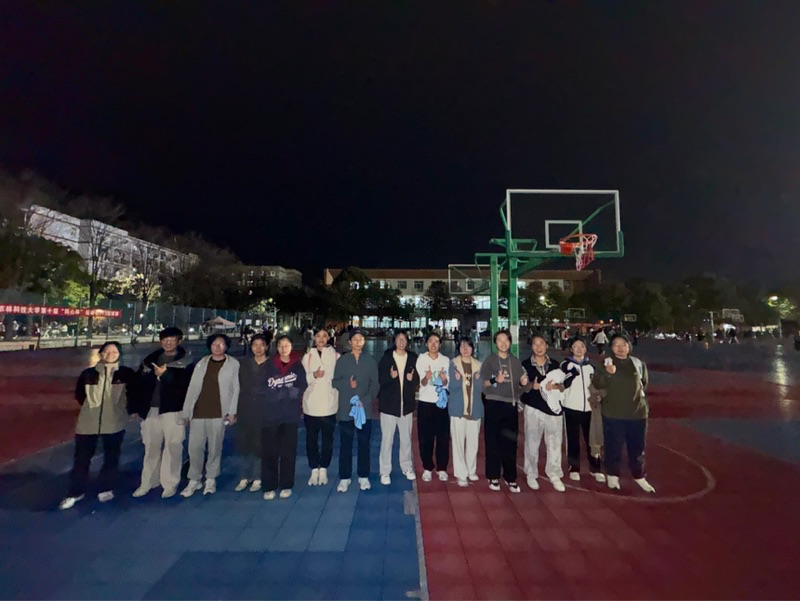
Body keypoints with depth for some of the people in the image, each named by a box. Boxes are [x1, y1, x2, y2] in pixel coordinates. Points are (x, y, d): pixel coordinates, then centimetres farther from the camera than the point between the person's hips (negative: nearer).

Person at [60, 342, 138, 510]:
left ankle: (106, 489, 28)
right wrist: (90, 408, 14)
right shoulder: (88, 374, 0)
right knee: (81, 458, 9)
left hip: (114, 423, -1)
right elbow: (79, 394, 15)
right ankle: (76, 492, 27)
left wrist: (127, 411, 4)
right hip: (87, 423, 1)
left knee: (111, 457, 11)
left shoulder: (127, 373, -4)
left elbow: (134, 394, 6)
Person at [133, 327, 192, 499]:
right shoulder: (151, 358, 11)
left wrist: (164, 374, -18)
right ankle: (148, 482, 29)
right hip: (151, 409, 4)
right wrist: (136, 406, 2)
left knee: (172, 448, 0)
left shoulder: (185, 361, -3)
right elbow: (139, 381, 10)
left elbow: (184, 385, -15)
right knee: (151, 447, 14)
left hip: (173, 409, -4)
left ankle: (170, 484, 12)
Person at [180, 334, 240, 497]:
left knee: (215, 448, 6)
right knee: (195, 447, 6)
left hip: (218, 413, -3)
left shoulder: (233, 364, -1)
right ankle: (194, 480, 23)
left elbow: (236, 389, -2)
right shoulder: (201, 363, 9)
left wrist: (232, 412, -6)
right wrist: (186, 412, 8)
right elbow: (192, 388, 10)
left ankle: (211, 479, 24)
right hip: (198, 412, 3)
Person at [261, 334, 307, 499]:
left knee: (288, 451, 6)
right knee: (269, 452, 2)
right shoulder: (269, 365, 4)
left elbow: (302, 387, -4)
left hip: (290, 415, 1)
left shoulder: (298, 366, 6)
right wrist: (287, 391, -11)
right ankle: (269, 486, 15)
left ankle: (286, 485, 19)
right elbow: (263, 388, -3)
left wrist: (278, 392, -15)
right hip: (271, 414, 0)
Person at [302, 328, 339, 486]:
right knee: (311, 439, 9)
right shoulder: (307, 356, 7)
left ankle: (323, 469, 24)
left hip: (329, 405, -1)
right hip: (311, 405, 2)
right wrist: (313, 375, -16)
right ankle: (314, 470, 24)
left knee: (328, 439, 8)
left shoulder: (336, 356, -1)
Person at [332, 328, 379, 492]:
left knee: (364, 443, 8)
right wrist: (348, 385, -16)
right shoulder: (342, 360, 4)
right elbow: (335, 381, 2)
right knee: (345, 444, 6)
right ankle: (345, 478, 19)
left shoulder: (370, 360, 5)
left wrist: (366, 400, -9)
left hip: (365, 408, 1)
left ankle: (363, 476, 22)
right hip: (345, 408, 0)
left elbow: (375, 384, 3)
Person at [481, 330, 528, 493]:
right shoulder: (490, 360, 0)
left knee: (510, 442, 8)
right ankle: (493, 477, 15)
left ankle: (510, 478, 19)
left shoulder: (515, 361, 10)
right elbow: (483, 382, -4)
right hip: (493, 404, -3)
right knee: (493, 441, 3)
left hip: (510, 404, 3)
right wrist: (495, 380, -23)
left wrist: (524, 382, -10)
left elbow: (521, 383, 12)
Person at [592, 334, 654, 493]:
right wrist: (608, 373, -31)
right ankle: (612, 474, 24)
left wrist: (639, 393, 5)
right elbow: (597, 384, -16)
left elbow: (644, 383, 20)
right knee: (614, 446, 7)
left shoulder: (639, 364, 2)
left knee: (637, 447, 15)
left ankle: (639, 476, 33)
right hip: (613, 413, -2)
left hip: (637, 412, 3)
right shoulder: (606, 363, -5)